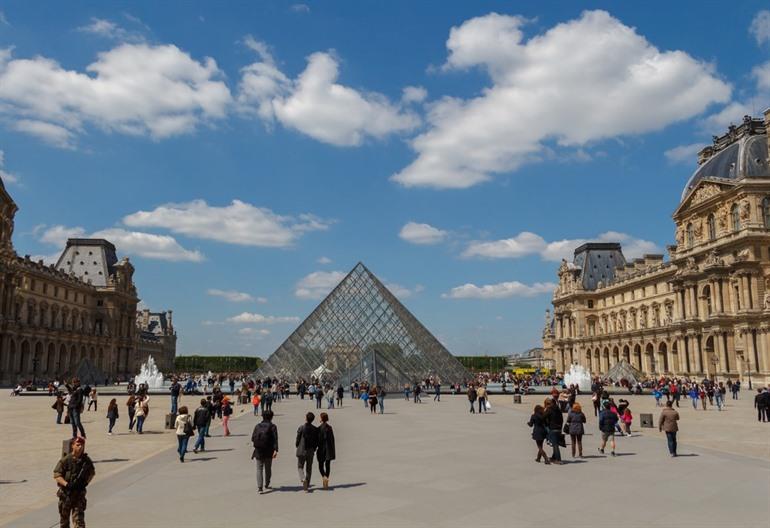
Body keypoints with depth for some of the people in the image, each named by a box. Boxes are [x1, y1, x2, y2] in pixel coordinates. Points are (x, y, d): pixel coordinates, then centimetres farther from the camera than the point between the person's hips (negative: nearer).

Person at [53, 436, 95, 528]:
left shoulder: (86, 460, 0)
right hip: (65, 493, 0)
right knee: (64, 518, 15)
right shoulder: (65, 460, -10)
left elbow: (92, 472, 14)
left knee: (79, 519, -6)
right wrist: (66, 484, -24)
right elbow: (57, 475, -10)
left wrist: (86, 481, -4)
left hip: (79, 493, 1)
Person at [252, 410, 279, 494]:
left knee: (259, 469, 2)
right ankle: (266, 485, 31)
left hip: (258, 451, 1)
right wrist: (275, 450, -19)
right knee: (268, 468, 17)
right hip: (268, 452, -1)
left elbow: (252, 438, 2)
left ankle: (259, 488, -10)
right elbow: (275, 439, -14)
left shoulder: (257, 426, 3)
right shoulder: (272, 426, -4)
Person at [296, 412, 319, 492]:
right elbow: (317, 441, -1)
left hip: (301, 451, -3)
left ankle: (303, 479, -13)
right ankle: (307, 485, 15)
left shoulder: (301, 428, -14)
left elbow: (298, 439, -9)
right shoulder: (315, 429, -4)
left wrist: (297, 446, 11)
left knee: (300, 467, 12)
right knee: (309, 469, 13)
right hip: (311, 452, 3)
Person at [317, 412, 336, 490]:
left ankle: (324, 477, -17)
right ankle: (326, 483, 14)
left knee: (320, 465, 9)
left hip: (322, 448, -4)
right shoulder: (330, 427, 1)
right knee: (327, 465, 11)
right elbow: (332, 439, 4)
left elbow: (318, 439, -13)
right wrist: (333, 450, 12)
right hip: (329, 448, 4)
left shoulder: (319, 428, -13)